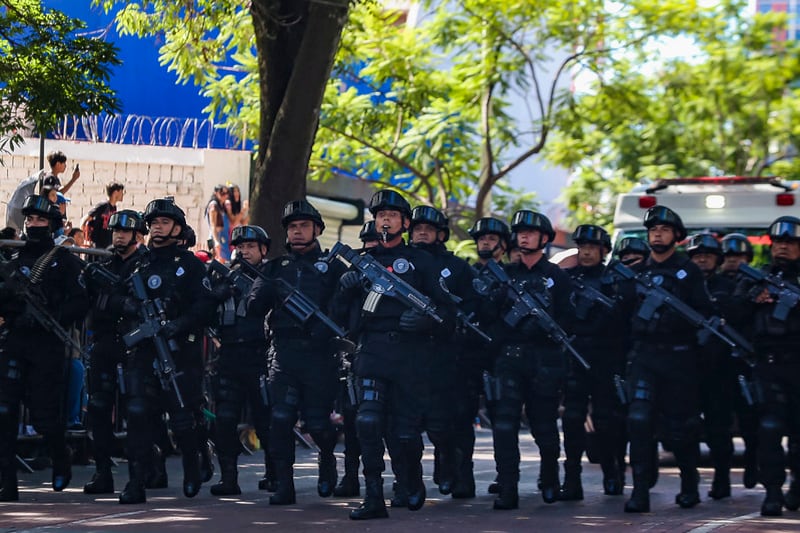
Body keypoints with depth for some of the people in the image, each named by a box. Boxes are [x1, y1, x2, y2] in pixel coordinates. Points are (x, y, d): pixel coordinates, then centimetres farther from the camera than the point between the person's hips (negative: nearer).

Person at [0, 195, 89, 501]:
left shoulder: (65, 261, 2)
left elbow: (80, 303, -6)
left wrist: (50, 318, -19)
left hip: (48, 346, -4)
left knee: (45, 414, -1)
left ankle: (61, 465, 28)